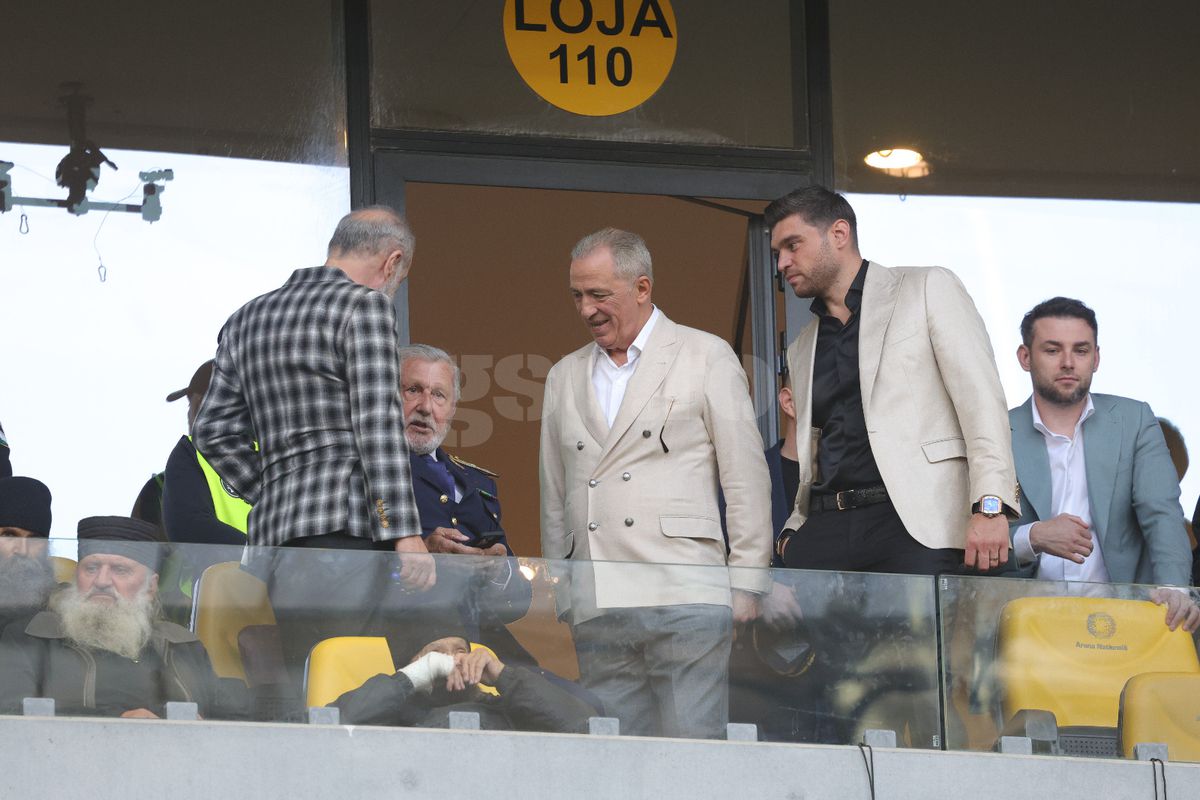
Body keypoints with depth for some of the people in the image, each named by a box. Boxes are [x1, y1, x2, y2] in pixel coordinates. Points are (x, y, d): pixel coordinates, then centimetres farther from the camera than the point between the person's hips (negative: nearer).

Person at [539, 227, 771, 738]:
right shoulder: (564, 378, 20)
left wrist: (745, 586, -3)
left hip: (683, 600, -4)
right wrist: (559, 597, 15)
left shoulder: (706, 357, 7)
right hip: (596, 613, 4)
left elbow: (746, 480, 3)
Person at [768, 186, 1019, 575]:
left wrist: (989, 507, -15)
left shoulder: (929, 289, 7)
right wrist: (794, 530, 7)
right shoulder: (802, 350, 26)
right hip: (826, 526, 5)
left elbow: (980, 397, -3)